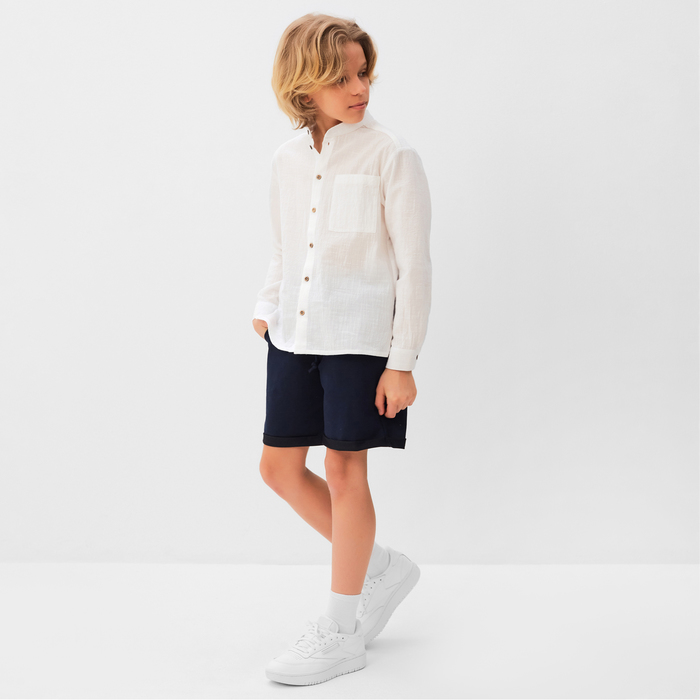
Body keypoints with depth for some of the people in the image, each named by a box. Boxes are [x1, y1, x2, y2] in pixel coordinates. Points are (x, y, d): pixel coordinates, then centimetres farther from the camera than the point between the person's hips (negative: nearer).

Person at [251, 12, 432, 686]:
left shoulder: (391, 156, -9)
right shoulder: (288, 158, 8)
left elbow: (414, 265, -10)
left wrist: (403, 361, -13)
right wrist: (266, 308, 8)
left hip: (360, 336, -6)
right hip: (294, 334, 7)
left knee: (344, 467, -1)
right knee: (279, 466, 8)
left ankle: (342, 632, 13)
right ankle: (383, 566, 27)